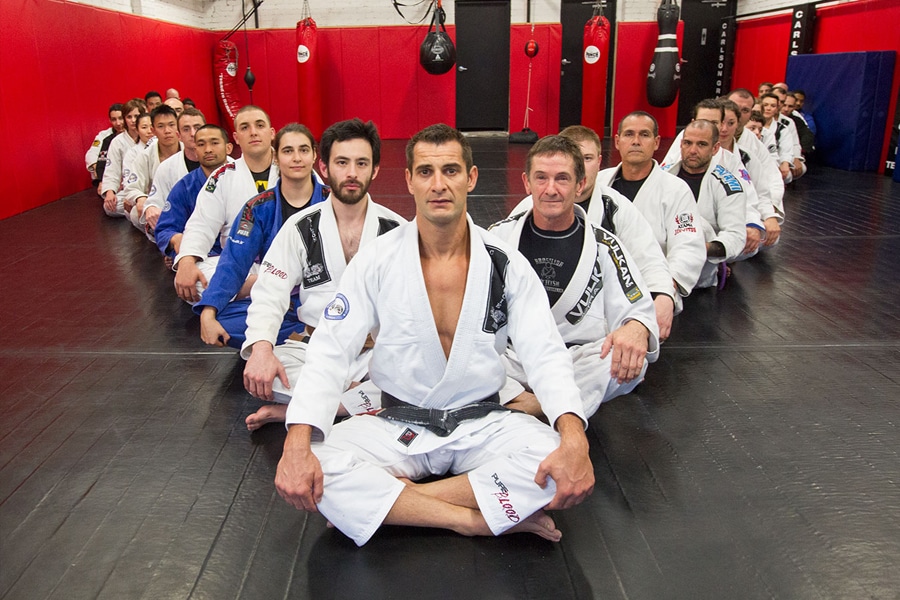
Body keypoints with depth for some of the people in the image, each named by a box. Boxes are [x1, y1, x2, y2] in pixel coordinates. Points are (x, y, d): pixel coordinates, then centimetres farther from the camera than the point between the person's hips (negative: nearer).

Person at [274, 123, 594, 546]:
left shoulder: (506, 265, -5)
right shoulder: (377, 262, -7)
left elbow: (546, 354, -12)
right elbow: (329, 352, -11)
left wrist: (574, 438, -32)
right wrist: (297, 444, -28)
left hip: (482, 424, 1)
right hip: (398, 424, 0)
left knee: (556, 459, -28)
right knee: (320, 468, -28)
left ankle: (380, 504, -20)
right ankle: (481, 520, -20)